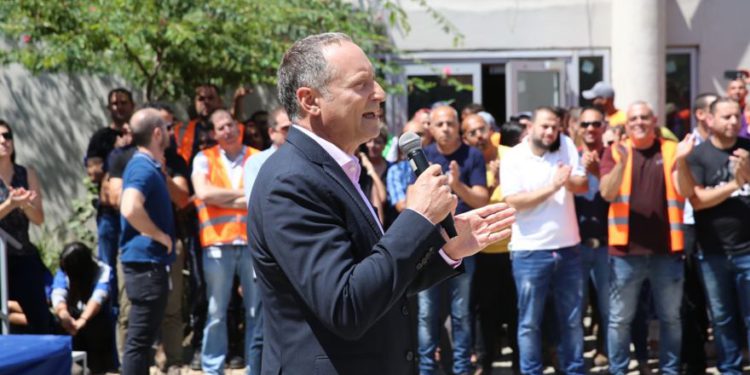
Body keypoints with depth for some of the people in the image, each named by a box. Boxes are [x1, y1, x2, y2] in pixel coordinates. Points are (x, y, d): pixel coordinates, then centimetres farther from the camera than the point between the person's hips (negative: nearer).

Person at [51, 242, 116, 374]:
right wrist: (62, 312, -43)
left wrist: (82, 320, -48)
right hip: (73, 317, 3)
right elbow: (58, 294, -21)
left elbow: (98, 297, -31)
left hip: (95, 320, -3)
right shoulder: (63, 271, -4)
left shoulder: (103, 271, -14)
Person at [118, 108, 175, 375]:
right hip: (146, 261, -10)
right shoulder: (143, 168, -17)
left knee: (142, 337, 16)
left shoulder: (148, 166, 14)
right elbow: (130, 209, -34)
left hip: (149, 261, 10)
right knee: (139, 339, -7)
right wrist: (160, 235, -22)